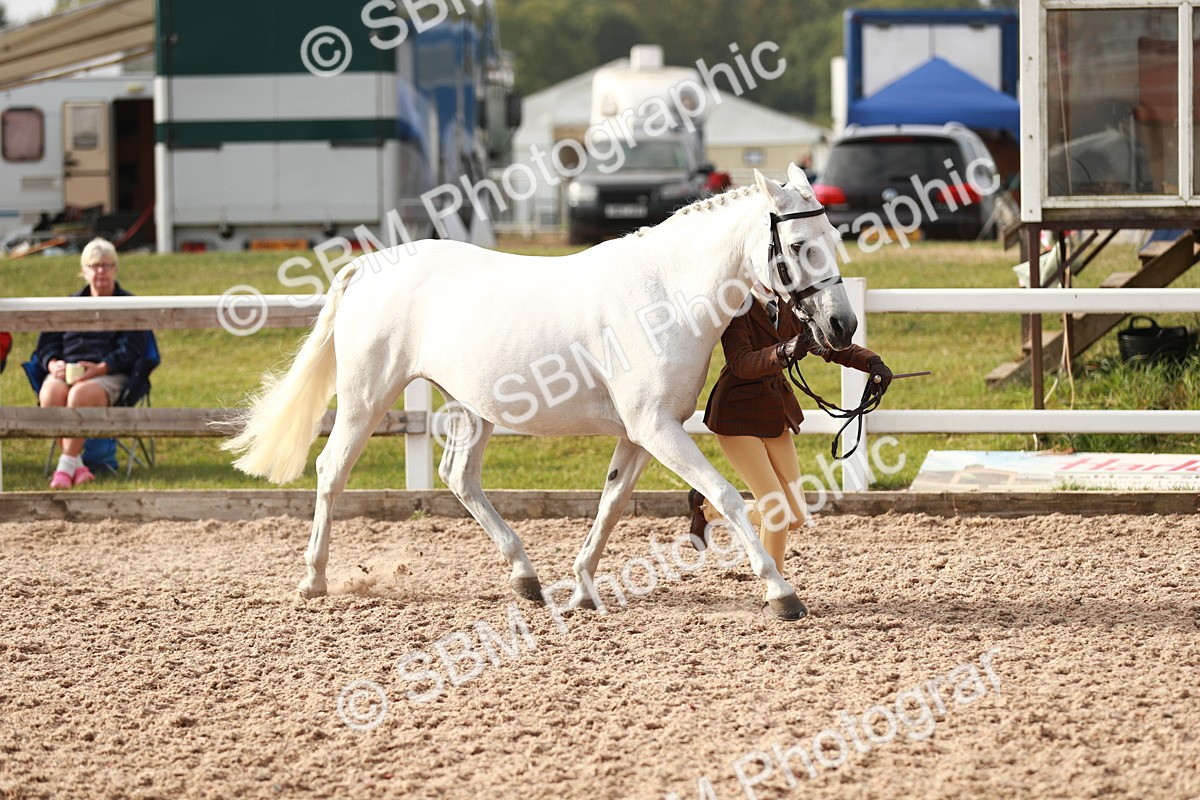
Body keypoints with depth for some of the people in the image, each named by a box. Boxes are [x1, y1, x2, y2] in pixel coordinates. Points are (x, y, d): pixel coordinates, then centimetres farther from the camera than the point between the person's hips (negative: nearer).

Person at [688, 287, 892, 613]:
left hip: (776, 414, 8)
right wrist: (783, 352, -44)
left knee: (795, 516, 6)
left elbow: (830, 344, 8)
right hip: (738, 414, -7)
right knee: (776, 508, -13)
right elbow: (742, 363, -27)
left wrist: (872, 363, -9)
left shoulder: (787, 310, 6)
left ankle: (709, 508, 28)